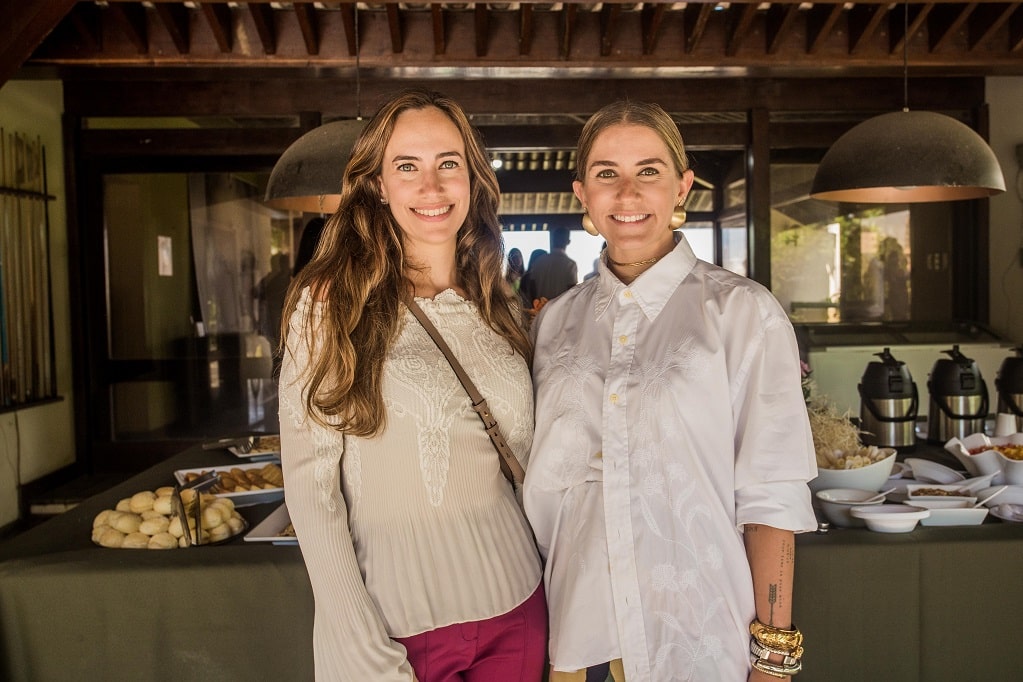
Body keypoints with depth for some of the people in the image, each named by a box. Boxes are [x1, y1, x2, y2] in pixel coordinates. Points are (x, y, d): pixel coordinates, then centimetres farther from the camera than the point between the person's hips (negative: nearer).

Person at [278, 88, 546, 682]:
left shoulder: (497, 307, 4)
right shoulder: (331, 301, -9)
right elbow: (311, 485, -12)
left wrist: (559, 590, 8)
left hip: (515, 607, 4)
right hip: (397, 611, -4)